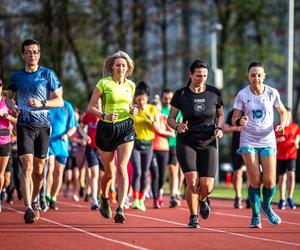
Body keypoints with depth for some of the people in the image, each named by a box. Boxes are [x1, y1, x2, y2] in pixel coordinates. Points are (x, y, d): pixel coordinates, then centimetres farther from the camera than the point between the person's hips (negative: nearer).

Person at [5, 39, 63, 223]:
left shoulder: (48, 74, 3)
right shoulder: (17, 76, 8)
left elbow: (59, 101, 1)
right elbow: (8, 96, 21)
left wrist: (41, 103, -16)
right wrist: (12, 106, -2)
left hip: (43, 125, 0)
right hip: (24, 125, 0)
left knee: (38, 169, 7)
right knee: (27, 166, -15)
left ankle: (34, 200, 32)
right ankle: (28, 208, -20)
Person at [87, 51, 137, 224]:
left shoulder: (131, 86, 7)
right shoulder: (103, 83, -5)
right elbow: (91, 107, -4)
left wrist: (133, 111, 0)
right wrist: (105, 115, -20)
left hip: (126, 128, 2)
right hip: (106, 129, -1)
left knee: (122, 168, -15)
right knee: (109, 171, 8)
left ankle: (120, 209, -20)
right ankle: (104, 199, 38)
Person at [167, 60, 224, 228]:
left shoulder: (214, 93, 1)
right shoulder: (181, 94, -3)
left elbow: (220, 114, 15)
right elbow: (170, 118, 4)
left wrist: (219, 128, -5)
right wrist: (177, 126, -17)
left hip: (208, 143, 1)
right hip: (186, 143, -1)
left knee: (207, 186, -8)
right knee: (192, 181, -17)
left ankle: (203, 200, 30)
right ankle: (193, 217, 3)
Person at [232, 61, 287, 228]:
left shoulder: (272, 93, -2)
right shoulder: (242, 95, -5)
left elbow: (283, 111, 14)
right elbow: (234, 120, -1)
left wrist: (282, 124, -6)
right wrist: (239, 121, -24)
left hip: (268, 141, 1)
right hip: (248, 141, -1)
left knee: (269, 181, -6)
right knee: (255, 181, -8)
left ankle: (266, 206, 25)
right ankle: (256, 216, 10)